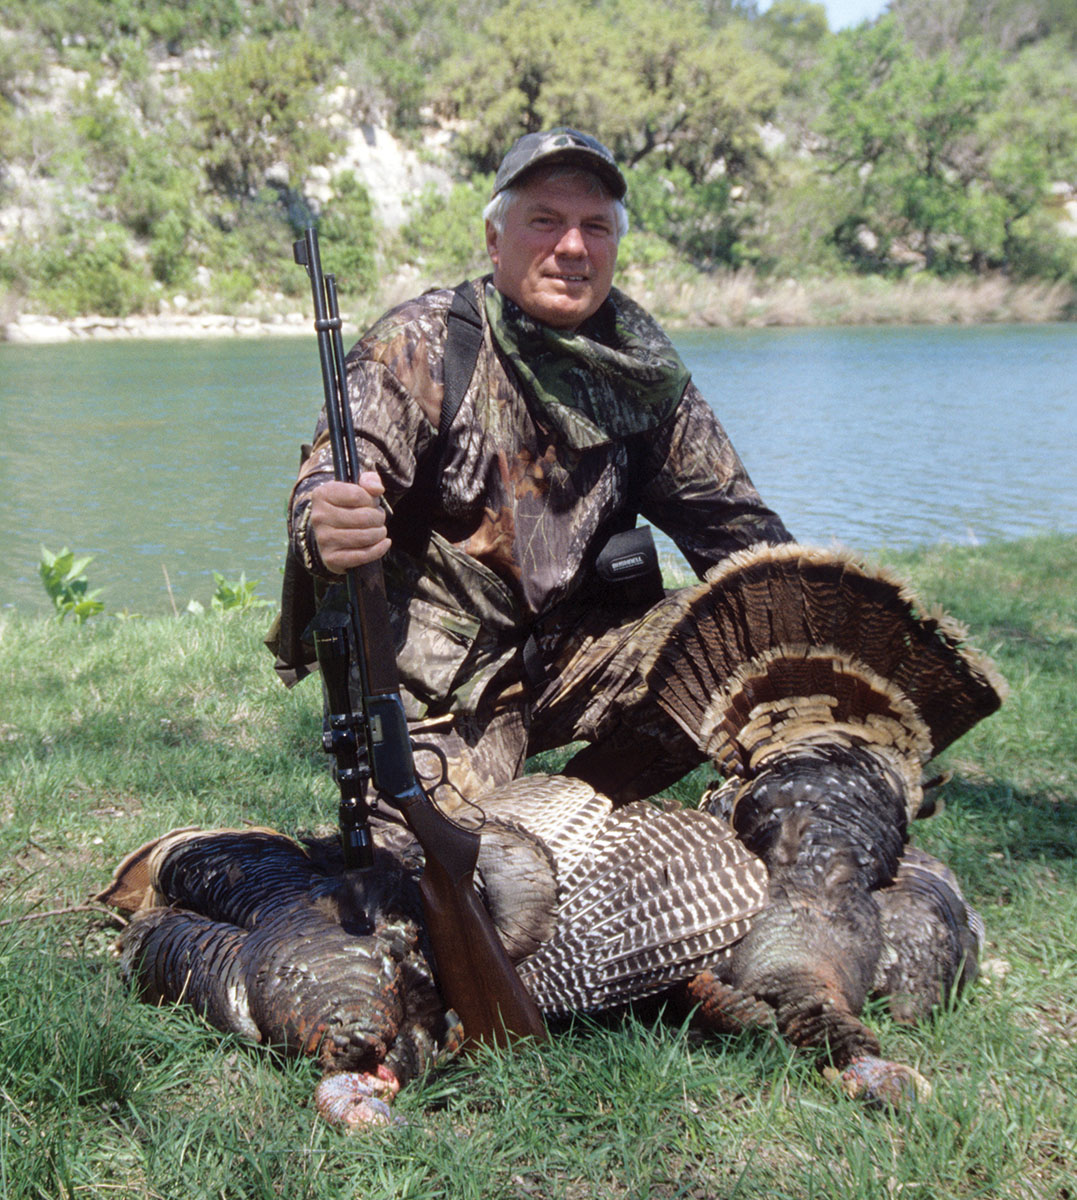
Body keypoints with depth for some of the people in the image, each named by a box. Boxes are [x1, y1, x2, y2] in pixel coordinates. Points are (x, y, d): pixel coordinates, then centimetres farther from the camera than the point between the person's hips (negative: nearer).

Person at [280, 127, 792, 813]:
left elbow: (724, 510, 10)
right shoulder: (420, 346, -10)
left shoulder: (642, 366, 3)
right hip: (440, 675, -4)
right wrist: (326, 531, -46)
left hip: (576, 648, 5)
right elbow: (332, 482, -21)